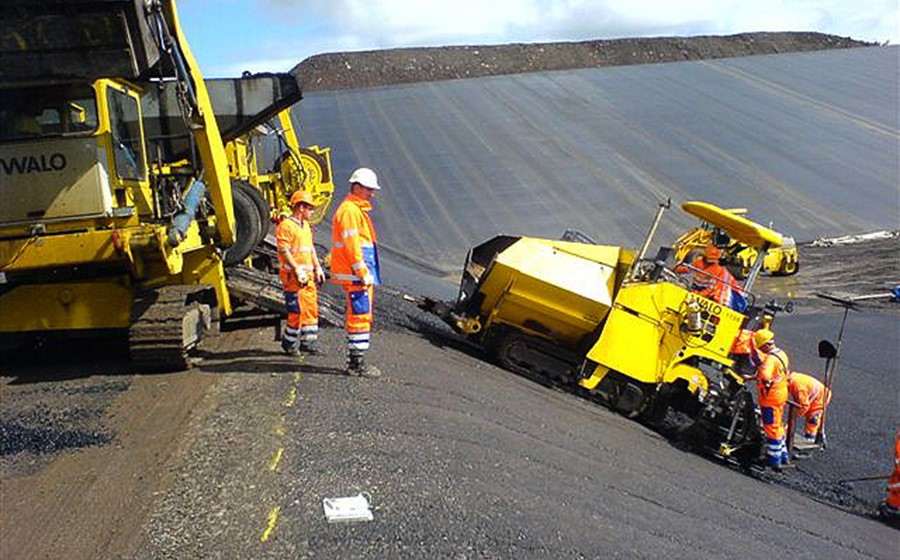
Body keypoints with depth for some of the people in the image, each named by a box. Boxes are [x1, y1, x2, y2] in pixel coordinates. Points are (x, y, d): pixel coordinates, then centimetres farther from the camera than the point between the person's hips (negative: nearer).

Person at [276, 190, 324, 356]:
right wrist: (298, 271, -21)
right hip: (293, 275, -9)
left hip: (308, 275, 9)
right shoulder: (286, 226, -10)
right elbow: (284, 251, -17)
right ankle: (289, 343, 8)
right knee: (297, 310, -6)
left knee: (311, 308, 9)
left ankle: (308, 342, 17)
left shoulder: (306, 226, 18)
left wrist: (317, 268, 16)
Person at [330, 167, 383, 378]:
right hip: (355, 274, -11)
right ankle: (356, 363, -4)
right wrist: (363, 272, -22)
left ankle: (355, 361, 21)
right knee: (360, 315, -9)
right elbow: (351, 244, -20)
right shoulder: (349, 210, -12)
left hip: (360, 274, 11)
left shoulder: (358, 210, 21)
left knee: (361, 315, 14)